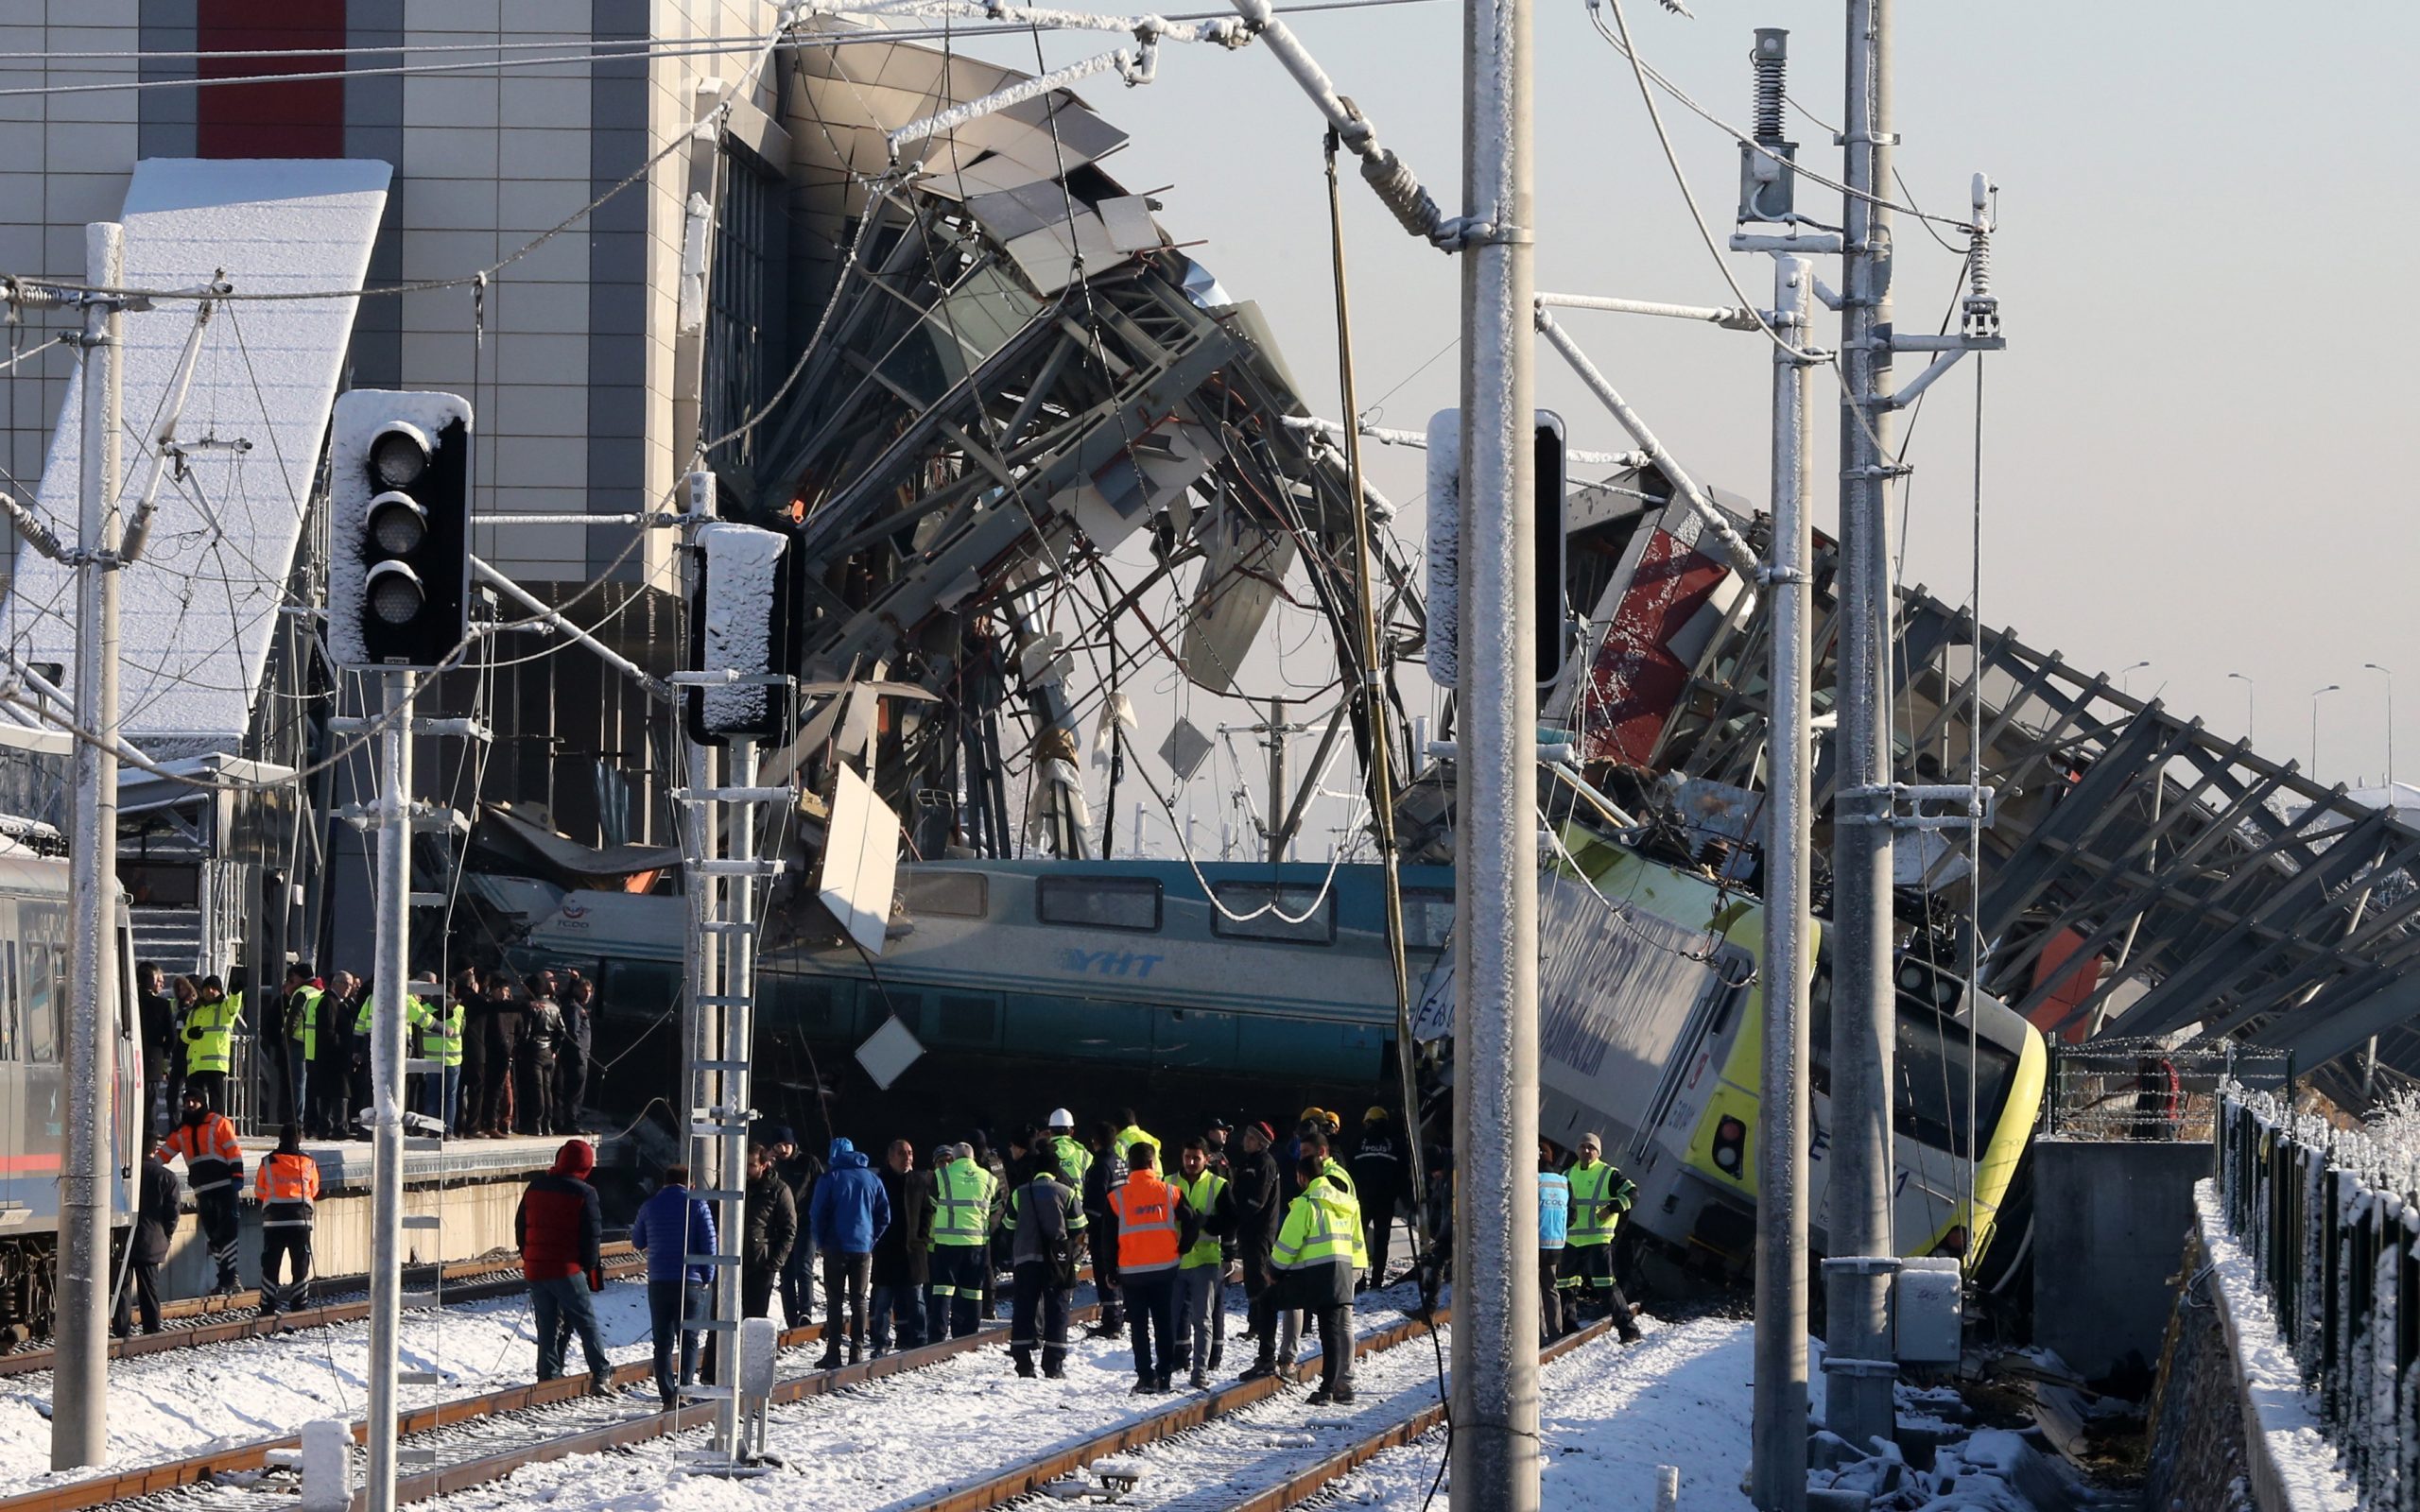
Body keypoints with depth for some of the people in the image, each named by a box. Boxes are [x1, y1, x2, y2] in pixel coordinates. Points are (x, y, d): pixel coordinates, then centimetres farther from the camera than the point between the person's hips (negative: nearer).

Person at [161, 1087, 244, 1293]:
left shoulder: (219, 1123, 0)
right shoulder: (181, 1132, 16)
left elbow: (233, 1150, -5)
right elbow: (163, 1155, 20)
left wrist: (237, 1176, -13)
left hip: (224, 1187, -6)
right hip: (202, 1191, 6)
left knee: (226, 1234, -9)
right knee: (213, 1237, 5)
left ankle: (227, 1281, -11)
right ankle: (226, 1279, 11)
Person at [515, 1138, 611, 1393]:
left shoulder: (535, 1187, 8)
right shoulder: (584, 1194, -9)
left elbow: (521, 1227, 13)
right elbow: (592, 1235, -8)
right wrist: (591, 1268, 3)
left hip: (535, 1268, 5)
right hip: (567, 1269, -5)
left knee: (547, 1326, 11)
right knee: (587, 1322, 2)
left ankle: (548, 1377, 7)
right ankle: (600, 1375, -3)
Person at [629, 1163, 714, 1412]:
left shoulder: (650, 1206, 5)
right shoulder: (697, 1205, -2)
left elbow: (638, 1242, 17)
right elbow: (709, 1244, -5)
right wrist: (706, 1278, 4)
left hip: (658, 1283, 2)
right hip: (690, 1283, -2)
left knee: (662, 1342, 7)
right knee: (689, 1340, 3)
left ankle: (668, 1396, 1)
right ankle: (683, 1389, -15)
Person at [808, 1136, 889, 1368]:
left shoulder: (830, 1179, -5)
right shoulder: (871, 1179, 6)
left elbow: (818, 1214, -6)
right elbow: (884, 1215, 8)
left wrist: (821, 1242, 6)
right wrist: (871, 1239, 14)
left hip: (836, 1247, -3)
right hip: (863, 1248, 3)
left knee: (834, 1301, 0)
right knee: (858, 1300, 9)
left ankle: (833, 1354, -5)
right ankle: (857, 1353, 5)